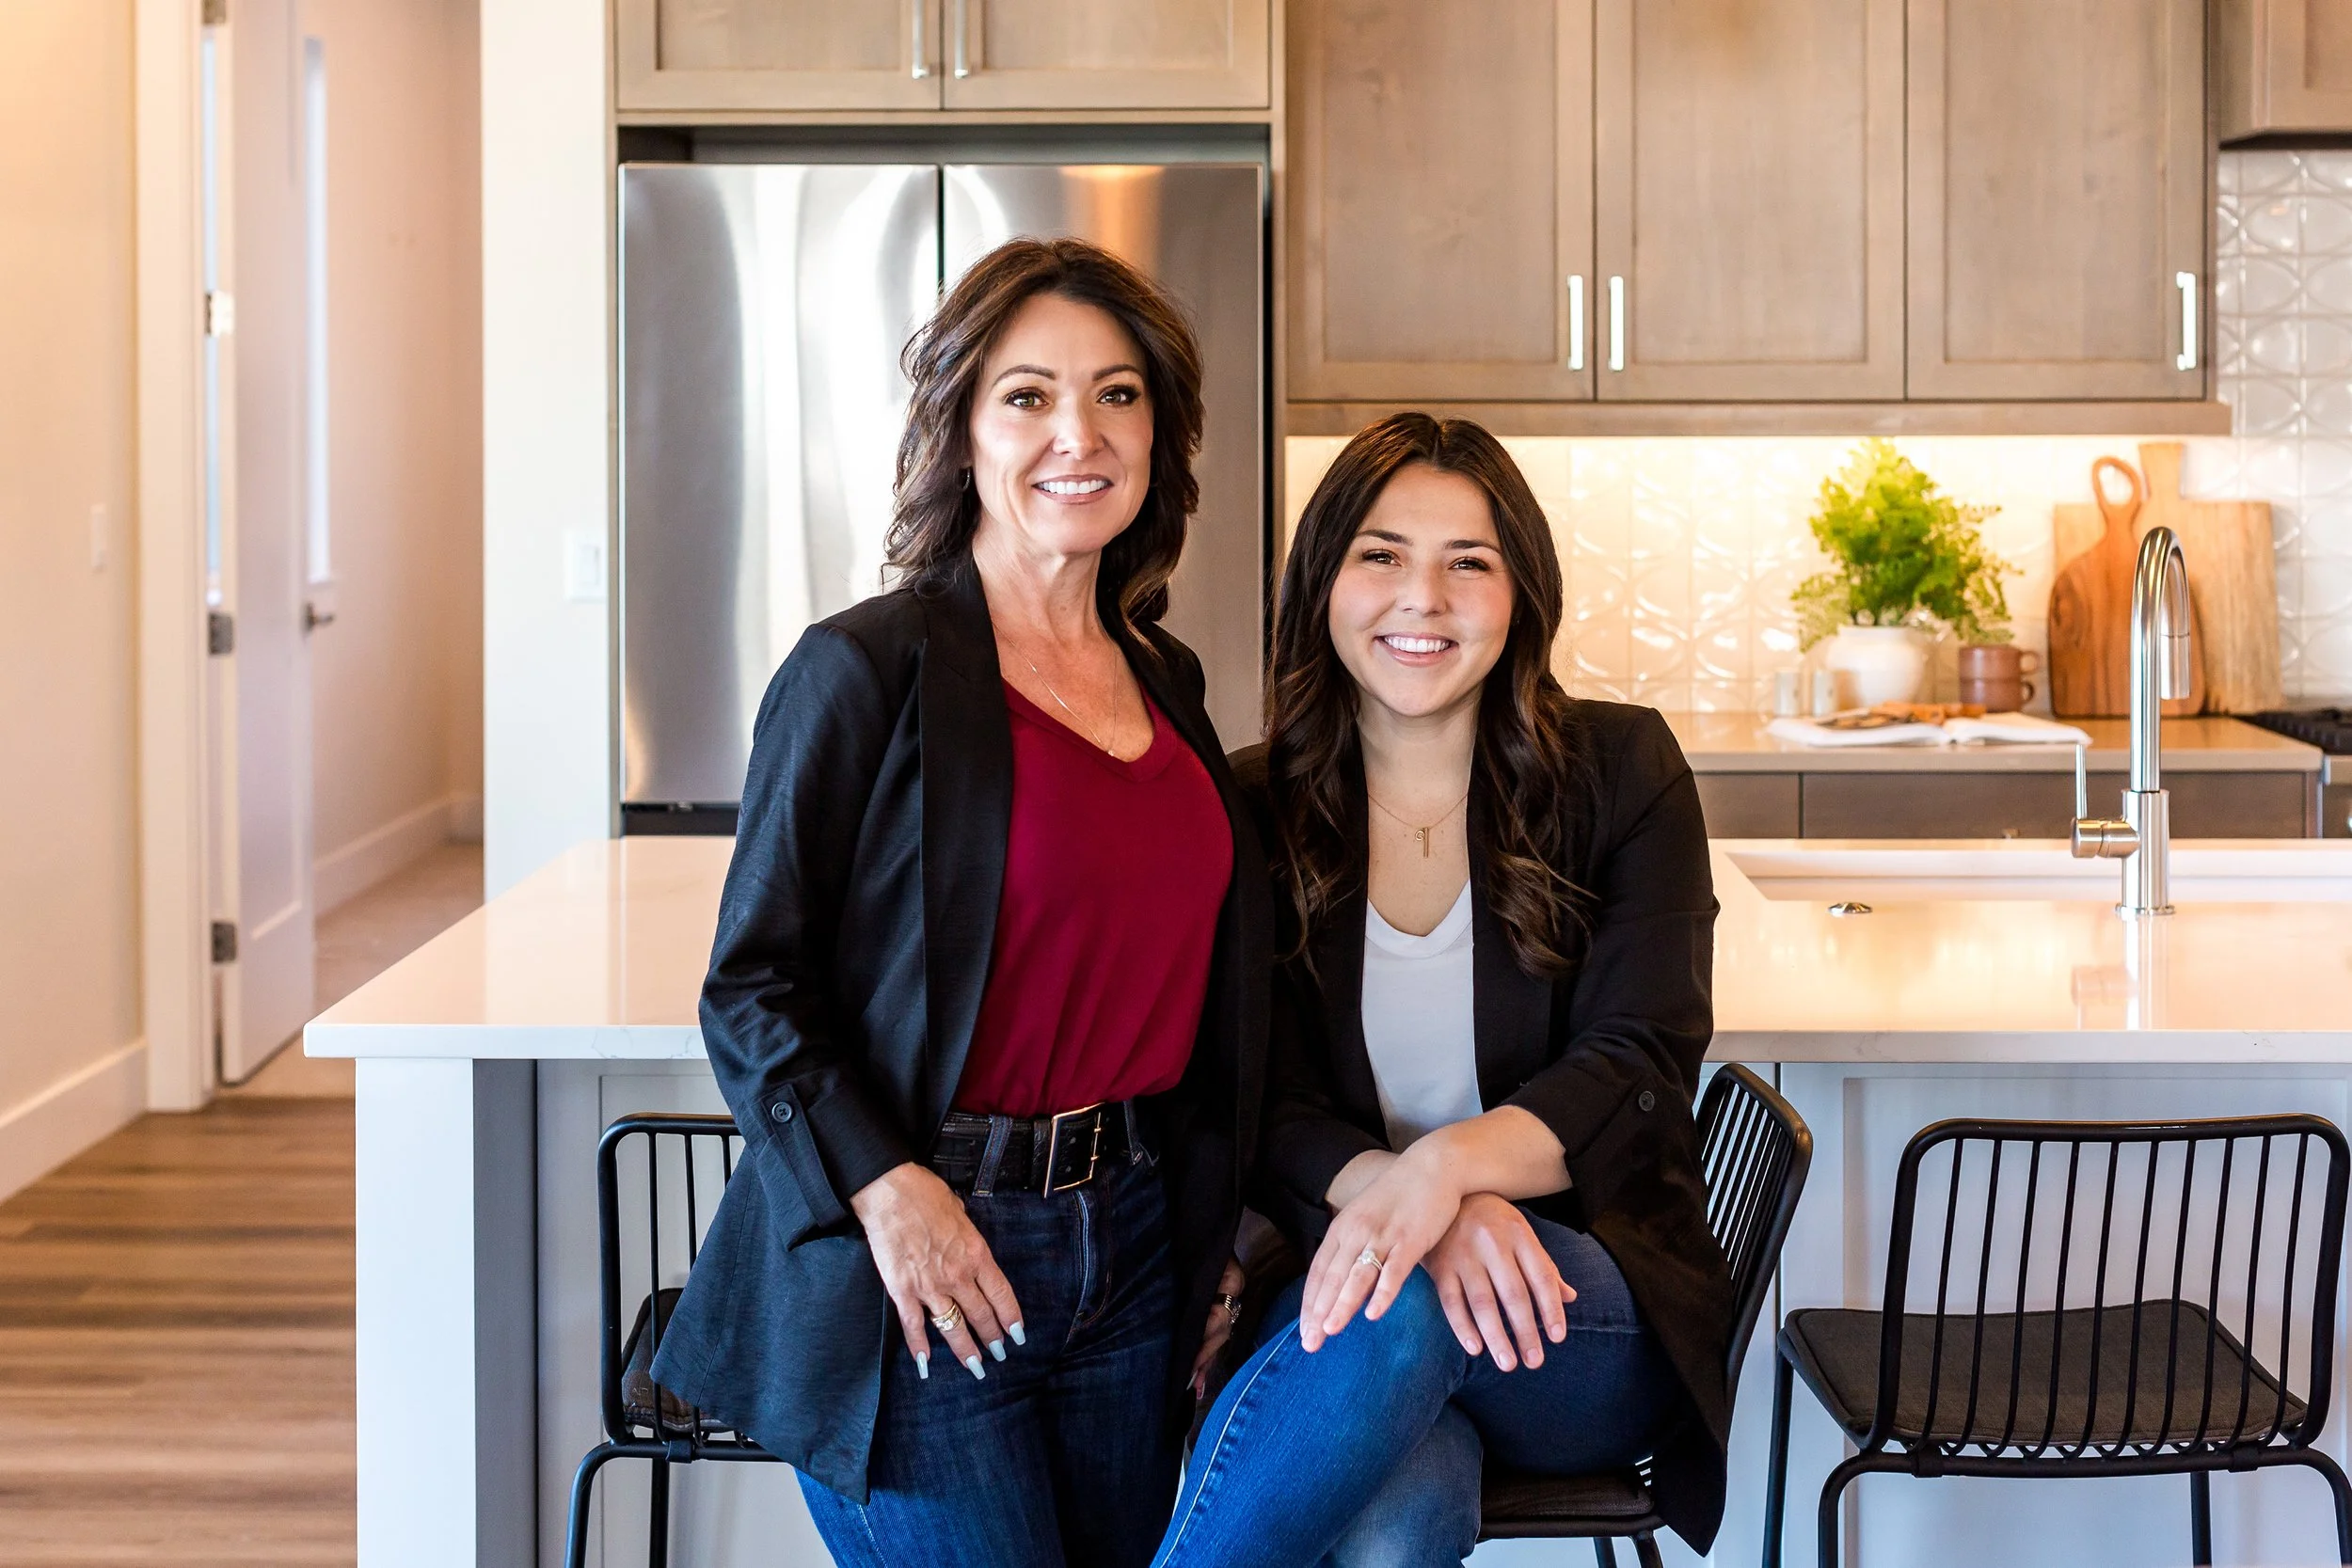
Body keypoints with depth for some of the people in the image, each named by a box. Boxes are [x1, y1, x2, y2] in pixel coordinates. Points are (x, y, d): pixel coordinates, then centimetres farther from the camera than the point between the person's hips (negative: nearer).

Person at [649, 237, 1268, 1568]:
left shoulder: (1164, 681, 10)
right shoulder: (866, 672, -9)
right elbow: (750, 989, -9)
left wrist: (1208, 1240, 13)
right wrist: (884, 1189, -20)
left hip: (1129, 1247, 6)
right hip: (915, 1267, -6)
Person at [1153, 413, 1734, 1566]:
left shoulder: (1620, 772, 2)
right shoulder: (1253, 815, 4)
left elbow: (1641, 1069, -8)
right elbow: (1266, 1116, -3)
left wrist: (1450, 1163, -29)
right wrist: (1414, 1203, -26)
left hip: (1598, 1320, 0)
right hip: (1345, 1264, 0)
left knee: (1394, 1311, -36)